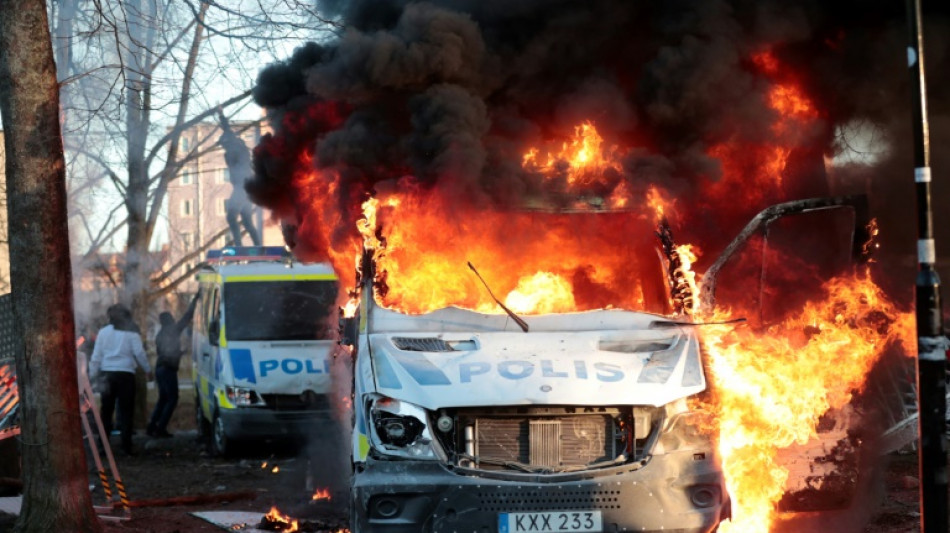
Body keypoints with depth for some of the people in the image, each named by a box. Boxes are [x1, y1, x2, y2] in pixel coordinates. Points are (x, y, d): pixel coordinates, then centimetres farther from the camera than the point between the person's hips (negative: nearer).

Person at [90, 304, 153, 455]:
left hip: (108, 374, 2)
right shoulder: (131, 333, 1)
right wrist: (148, 370, 9)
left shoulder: (103, 332, 8)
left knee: (106, 411, 8)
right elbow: (139, 353, -2)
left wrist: (92, 375, 10)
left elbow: (96, 356, 7)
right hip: (126, 374, -2)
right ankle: (126, 447, -4)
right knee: (126, 411, 1)